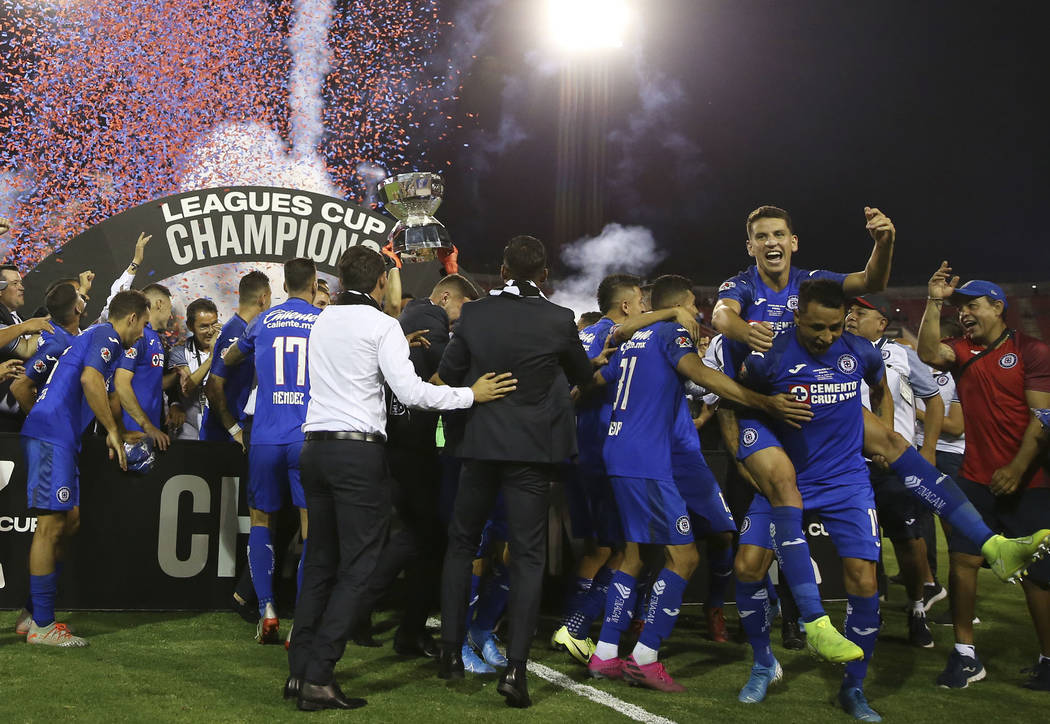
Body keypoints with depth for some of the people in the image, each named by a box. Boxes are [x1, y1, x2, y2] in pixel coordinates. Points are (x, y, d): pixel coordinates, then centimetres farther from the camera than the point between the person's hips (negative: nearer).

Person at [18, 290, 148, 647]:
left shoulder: (95, 336, 26)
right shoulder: (107, 336, -5)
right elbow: (89, 380, -23)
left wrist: (120, 434, 40)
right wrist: (113, 430, -14)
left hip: (58, 438, 11)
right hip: (51, 435, -11)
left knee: (70, 518, 13)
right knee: (51, 523, -8)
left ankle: (36, 613, 17)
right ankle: (42, 626, -4)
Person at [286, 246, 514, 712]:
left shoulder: (323, 321, 16)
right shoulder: (383, 326, -5)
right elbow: (410, 392, -13)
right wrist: (472, 394, -5)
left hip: (316, 446, 7)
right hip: (359, 450, -7)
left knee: (320, 562, 13)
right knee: (357, 567, -2)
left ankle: (299, 670, 13)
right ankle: (318, 678, -6)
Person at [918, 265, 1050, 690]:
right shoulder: (963, 351, 7)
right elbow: (929, 353, -13)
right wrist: (935, 301, -14)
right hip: (976, 479, 4)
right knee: (962, 560, -3)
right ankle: (965, 655, 6)